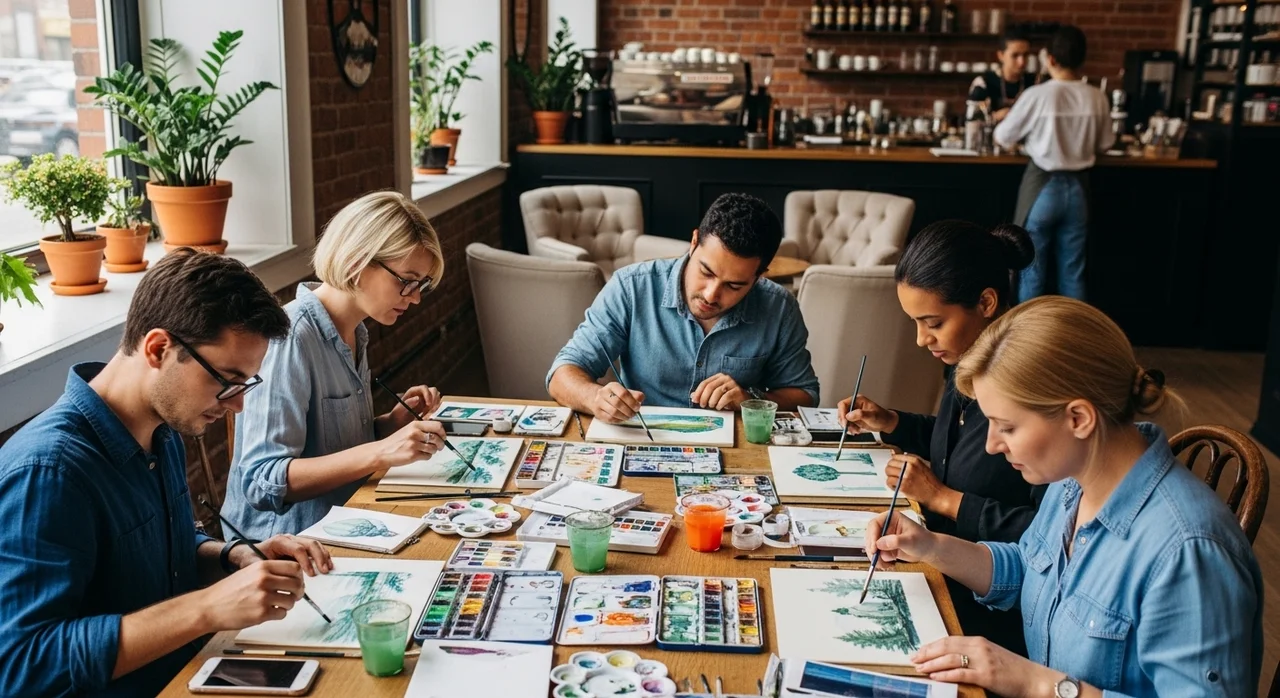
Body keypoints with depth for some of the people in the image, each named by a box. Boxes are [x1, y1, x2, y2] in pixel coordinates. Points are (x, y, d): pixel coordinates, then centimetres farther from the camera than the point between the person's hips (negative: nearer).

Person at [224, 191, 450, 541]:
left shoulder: (354, 332, 8)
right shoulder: (289, 337, -18)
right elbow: (264, 482, -24)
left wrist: (393, 422, 0)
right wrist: (381, 452, -31)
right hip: (287, 540, -8)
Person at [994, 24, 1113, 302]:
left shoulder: (1037, 95, -14)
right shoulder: (1097, 98, -4)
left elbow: (1003, 138, -3)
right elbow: (1104, 145, 9)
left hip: (1042, 186, -3)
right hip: (1078, 187, 4)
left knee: (1032, 271, 7)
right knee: (1073, 271, 12)